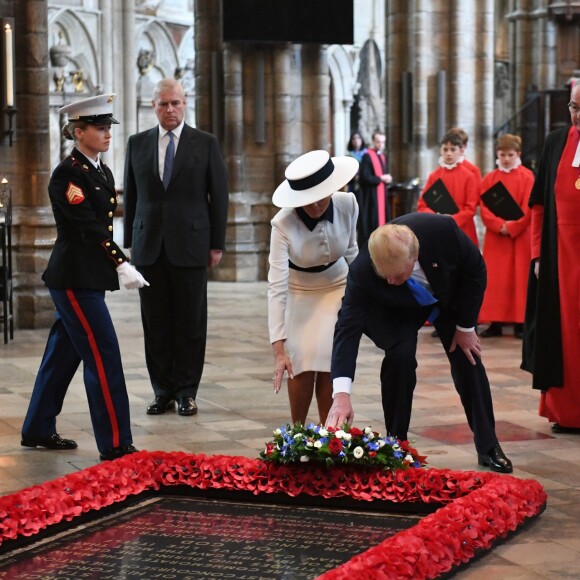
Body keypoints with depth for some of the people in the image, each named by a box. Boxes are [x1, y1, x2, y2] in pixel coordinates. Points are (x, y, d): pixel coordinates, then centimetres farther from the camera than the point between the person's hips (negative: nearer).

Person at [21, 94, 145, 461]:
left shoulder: (102, 172, 13)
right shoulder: (67, 174, -14)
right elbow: (88, 227, -21)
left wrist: (115, 264, 15)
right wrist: (122, 265, -28)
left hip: (88, 278, 9)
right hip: (74, 278, -9)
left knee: (64, 354, 16)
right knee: (104, 356, -9)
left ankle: (38, 431, 28)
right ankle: (115, 444, -6)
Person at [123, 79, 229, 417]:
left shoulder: (206, 144, 3)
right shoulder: (137, 144, 10)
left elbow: (219, 196, 2)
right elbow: (131, 196, 12)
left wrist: (217, 244, -2)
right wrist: (130, 242, 8)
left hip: (190, 246, -2)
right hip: (149, 247, 2)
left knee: (191, 323, 2)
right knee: (155, 323, 4)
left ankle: (186, 391, 10)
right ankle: (163, 391, 12)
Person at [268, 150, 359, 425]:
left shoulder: (348, 204, -23)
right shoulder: (283, 224, -32)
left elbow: (350, 251, -2)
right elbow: (276, 286, -35)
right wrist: (279, 349, -40)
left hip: (337, 288, 2)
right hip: (298, 293, -2)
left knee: (328, 366, -8)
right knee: (303, 366, -12)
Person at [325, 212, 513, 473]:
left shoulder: (442, 229, -40)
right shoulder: (362, 271, -41)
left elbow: (475, 269, -21)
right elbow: (348, 327, -42)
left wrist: (465, 326, -15)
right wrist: (341, 395, -52)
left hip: (449, 293, 2)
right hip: (397, 309, -2)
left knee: (468, 359, 1)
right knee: (400, 356, -24)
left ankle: (488, 447, 17)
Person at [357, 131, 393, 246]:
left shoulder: (383, 157, 14)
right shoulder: (367, 156, -12)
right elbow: (365, 177, -19)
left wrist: (387, 179, -3)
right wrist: (381, 178, -15)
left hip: (381, 194, 8)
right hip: (370, 195, -8)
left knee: (381, 219, 9)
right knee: (370, 222, -8)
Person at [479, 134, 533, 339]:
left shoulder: (527, 177, -1)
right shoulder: (489, 179, 8)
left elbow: (528, 208, -8)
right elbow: (484, 208, 0)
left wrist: (512, 227, -16)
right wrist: (499, 225, -14)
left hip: (520, 236, -3)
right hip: (495, 237, 3)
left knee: (519, 278, -1)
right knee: (494, 279, 2)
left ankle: (520, 323, 2)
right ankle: (496, 323, 7)